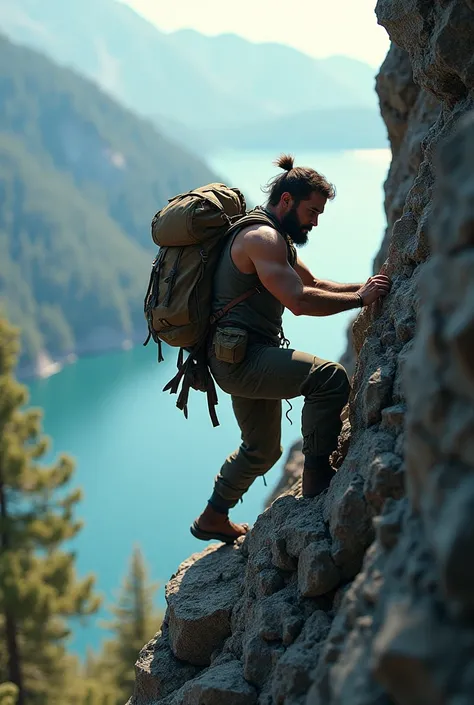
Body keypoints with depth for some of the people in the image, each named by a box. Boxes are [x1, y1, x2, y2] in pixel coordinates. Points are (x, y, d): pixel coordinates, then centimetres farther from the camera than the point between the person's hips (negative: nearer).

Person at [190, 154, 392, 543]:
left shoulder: (276, 238, 19)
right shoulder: (262, 237, -15)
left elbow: (313, 285, 24)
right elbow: (299, 300, -26)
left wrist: (364, 286, 10)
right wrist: (359, 298, -20)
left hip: (242, 357, 11)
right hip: (240, 356, -11)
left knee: (263, 450, 24)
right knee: (330, 377, -27)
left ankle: (213, 519, 38)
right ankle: (317, 480, -21)